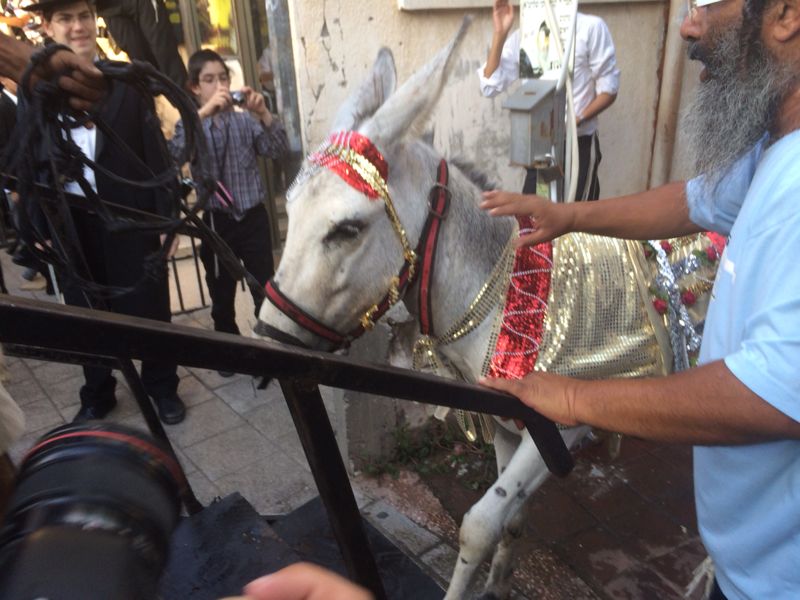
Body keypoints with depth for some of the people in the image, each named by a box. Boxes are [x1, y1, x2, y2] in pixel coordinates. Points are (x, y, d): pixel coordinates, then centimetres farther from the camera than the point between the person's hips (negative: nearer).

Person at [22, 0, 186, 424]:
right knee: (87, 313, 14)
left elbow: (154, 149, -2)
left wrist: (169, 212, -6)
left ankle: (161, 386, 30)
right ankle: (97, 394, 34)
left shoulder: (127, 82, 1)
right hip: (71, 222, 2)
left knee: (148, 307, 10)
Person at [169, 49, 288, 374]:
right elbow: (175, 154, -20)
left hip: (253, 217, -1)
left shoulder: (245, 121, 0)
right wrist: (204, 112, -29)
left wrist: (263, 112, -28)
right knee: (221, 294, 14)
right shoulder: (191, 124, 0)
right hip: (216, 222, 1)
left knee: (265, 289, 2)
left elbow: (278, 149, -12)